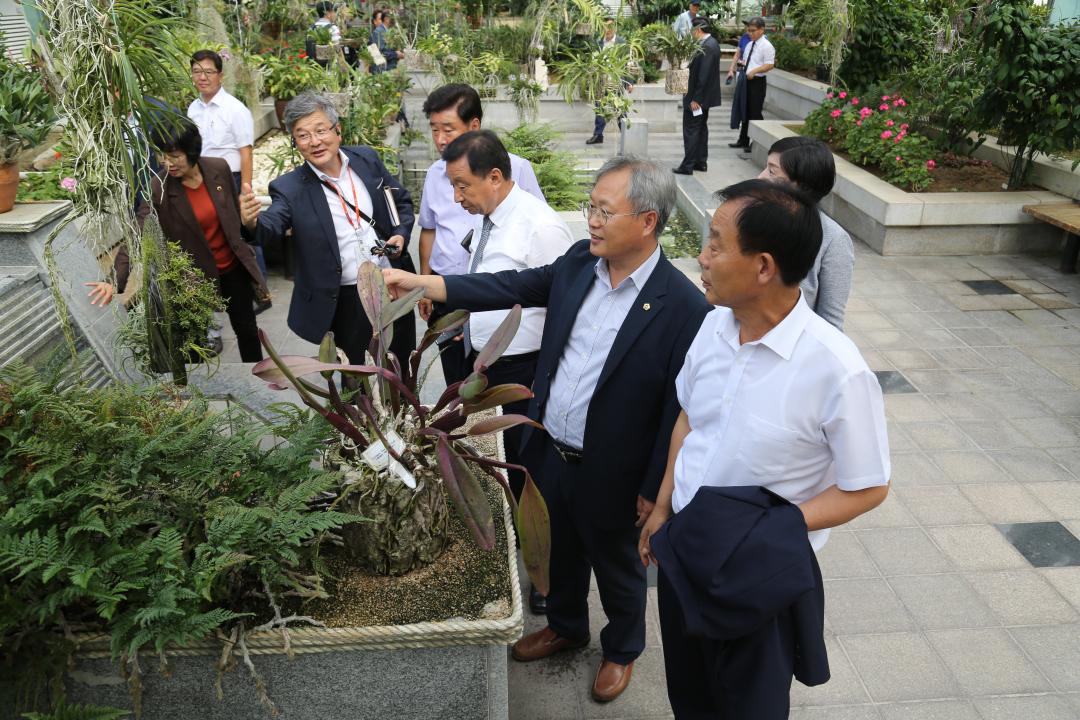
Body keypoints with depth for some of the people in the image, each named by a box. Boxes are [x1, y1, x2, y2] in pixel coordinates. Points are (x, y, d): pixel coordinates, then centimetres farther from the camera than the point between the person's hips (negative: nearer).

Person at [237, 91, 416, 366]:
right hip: (346, 299, -2)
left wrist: (401, 233, -8)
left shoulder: (367, 159, 0)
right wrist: (252, 222, -48)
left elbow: (402, 200, 11)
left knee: (401, 365, 21)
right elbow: (271, 226, -25)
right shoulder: (290, 188, -10)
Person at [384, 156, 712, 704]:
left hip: (609, 474, -5)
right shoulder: (579, 262, -6)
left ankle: (622, 649, 51)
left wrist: (654, 490, -11)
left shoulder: (683, 307, -23)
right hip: (548, 452, 5)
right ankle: (566, 626, 57)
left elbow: (678, 408, -18)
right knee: (560, 551, 28)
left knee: (617, 568, 21)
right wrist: (415, 284, -10)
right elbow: (511, 287, -2)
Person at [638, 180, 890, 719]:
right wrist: (662, 508, 8)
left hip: (758, 573, -5)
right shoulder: (714, 325, -9)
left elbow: (867, 487, -16)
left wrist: (768, 531, -24)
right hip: (683, 546, 5)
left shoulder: (837, 370, -28)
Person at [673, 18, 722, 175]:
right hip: (704, 96, 10)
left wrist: (695, 98, -22)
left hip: (698, 97, -10)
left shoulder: (707, 47, -21)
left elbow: (704, 75, -24)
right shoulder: (711, 43, 10)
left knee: (691, 130, -5)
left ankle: (687, 166, -1)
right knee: (701, 128, 16)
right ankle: (701, 162, 25)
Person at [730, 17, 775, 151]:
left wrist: (754, 71, -25)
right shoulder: (750, 44, 14)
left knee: (755, 113, -5)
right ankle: (743, 140, 27)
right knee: (746, 111, 16)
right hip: (747, 81, 8)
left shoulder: (766, 46, -11)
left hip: (757, 81, -8)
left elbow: (769, 65, -17)